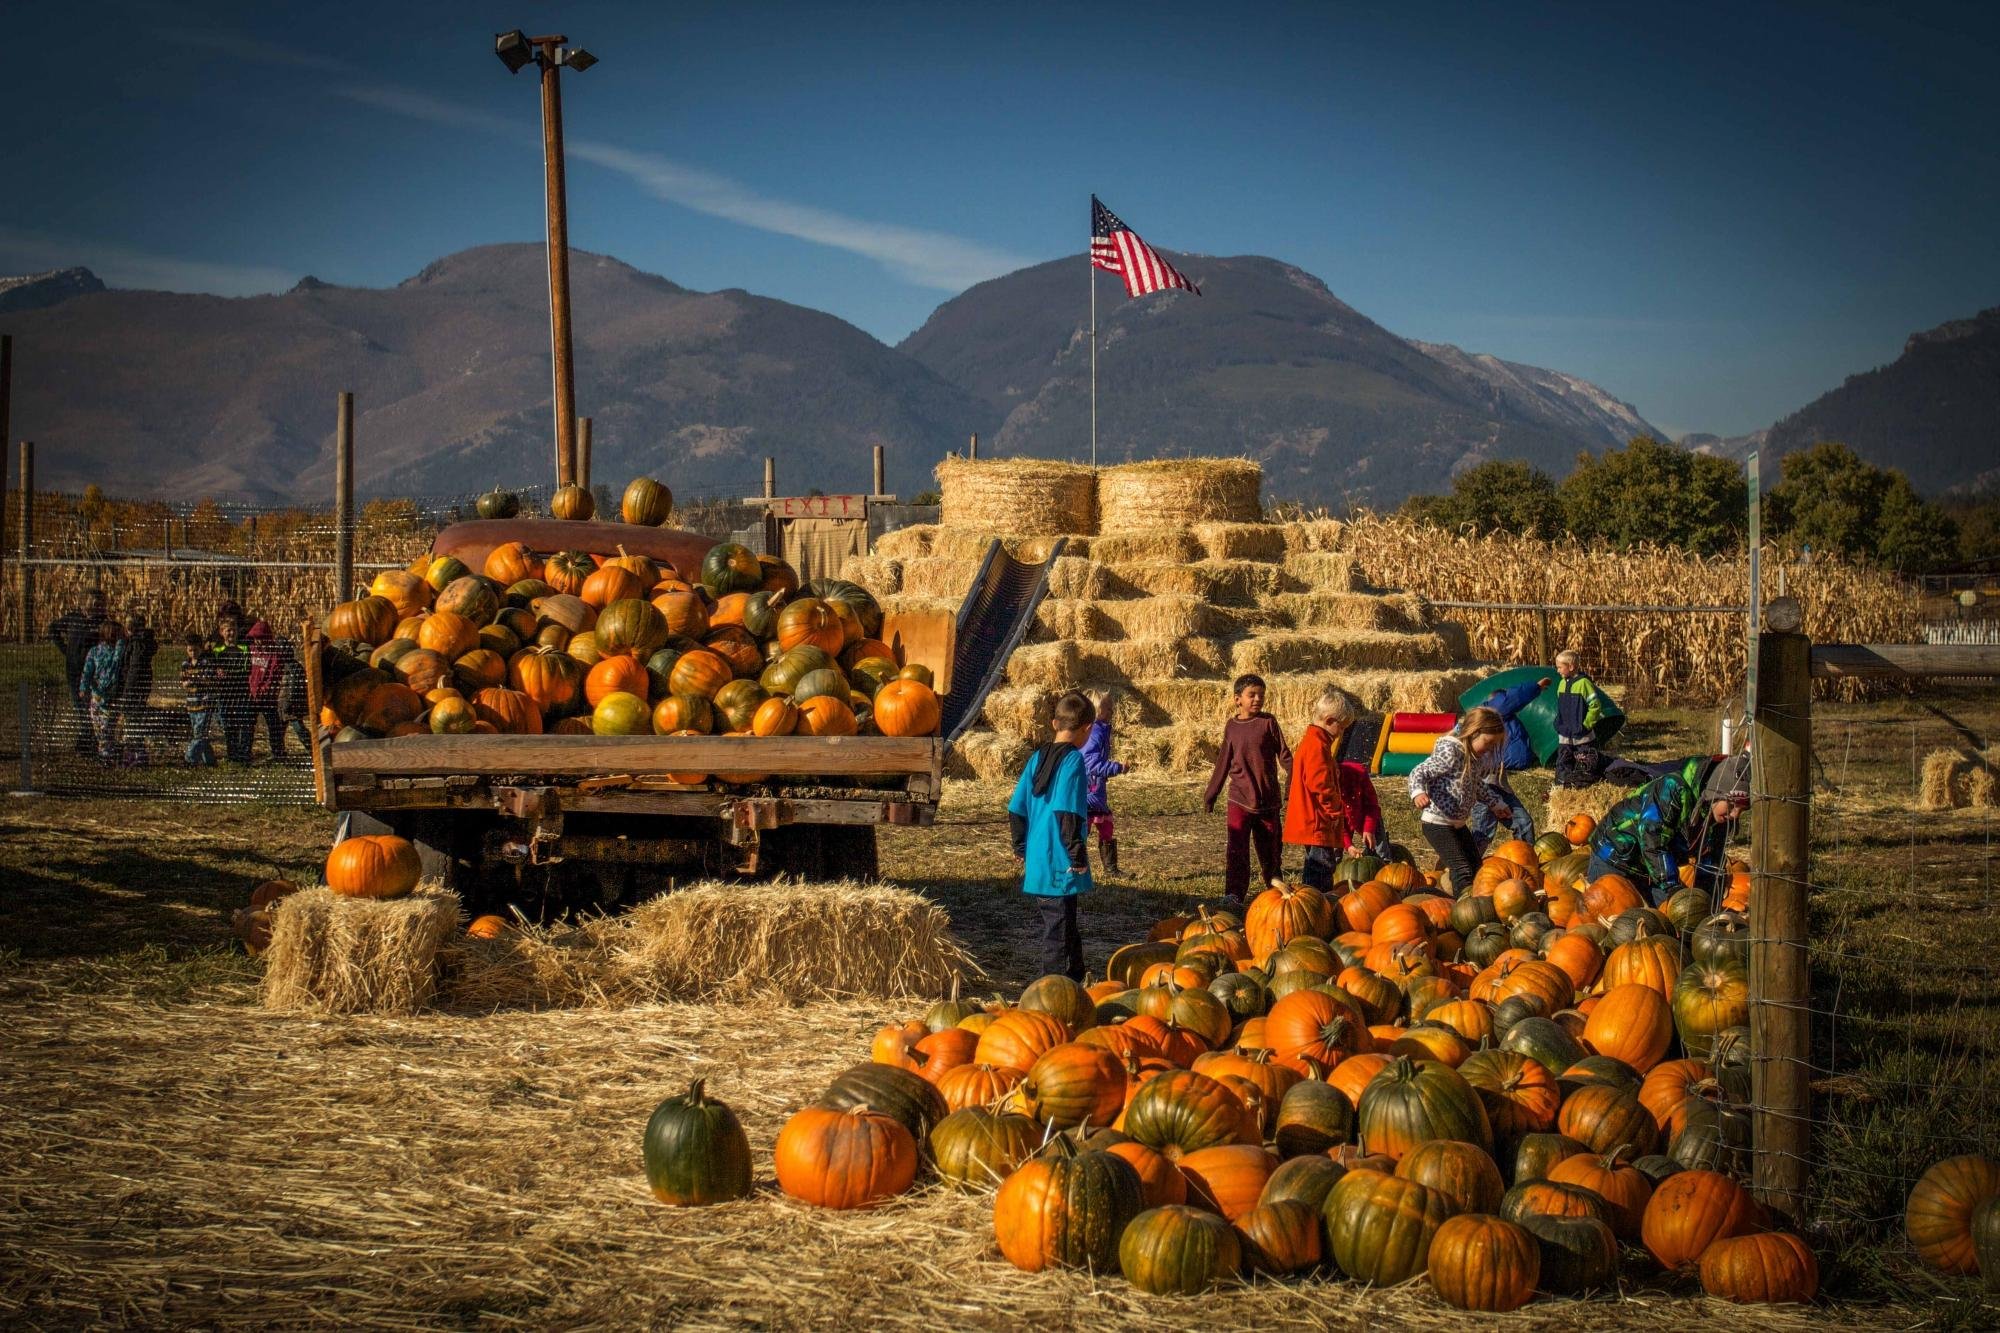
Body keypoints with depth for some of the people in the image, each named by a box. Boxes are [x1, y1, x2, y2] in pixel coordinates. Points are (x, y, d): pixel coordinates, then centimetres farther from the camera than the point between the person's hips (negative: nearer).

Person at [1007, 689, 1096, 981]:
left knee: (1059, 926, 18)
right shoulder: (1074, 760, -13)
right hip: (1061, 865, -7)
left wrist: (1021, 848, 21)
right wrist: (1078, 855, -15)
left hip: (1035, 861, 7)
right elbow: (1068, 812, -20)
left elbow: (1016, 809, 11)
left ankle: (1076, 978, 29)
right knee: (1059, 929, -1)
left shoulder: (1037, 758, 9)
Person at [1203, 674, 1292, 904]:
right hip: (1239, 798, 1)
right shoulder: (1231, 727, 5)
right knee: (1237, 848, -10)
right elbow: (1223, 764, 14)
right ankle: (1233, 894, -10)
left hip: (1268, 799, -1)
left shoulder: (1268, 722, -1)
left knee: (1269, 850, 9)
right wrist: (1210, 795, 18)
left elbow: (1284, 755, -1)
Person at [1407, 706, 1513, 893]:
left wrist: (1494, 804, 36)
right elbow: (1419, 772, -23)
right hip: (1437, 824, -10)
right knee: (1462, 870, -16)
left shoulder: (1472, 756, 9)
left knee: (1476, 868, 14)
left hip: (1458, 824, 10)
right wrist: (1418, 792, -42)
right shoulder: (1449, 753, -19)